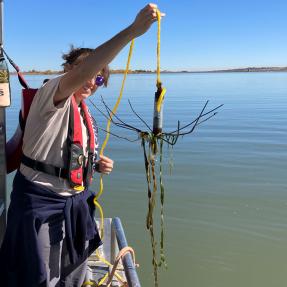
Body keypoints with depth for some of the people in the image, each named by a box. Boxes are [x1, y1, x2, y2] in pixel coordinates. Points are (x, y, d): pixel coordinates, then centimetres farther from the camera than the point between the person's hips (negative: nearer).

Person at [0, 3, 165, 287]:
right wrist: (132, 30, -43)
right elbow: (80, 72, -37)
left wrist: (97, 165, 0)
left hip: (75, 200, 8)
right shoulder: (50, 93, -14)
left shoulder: (84, 113, 11)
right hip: (40, 200, -8)